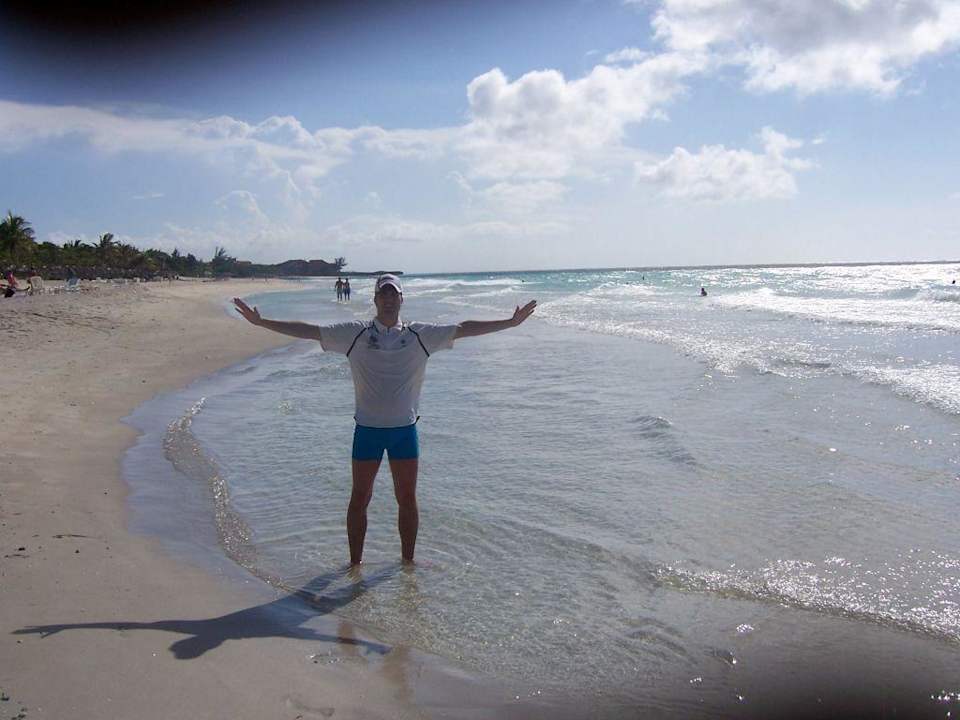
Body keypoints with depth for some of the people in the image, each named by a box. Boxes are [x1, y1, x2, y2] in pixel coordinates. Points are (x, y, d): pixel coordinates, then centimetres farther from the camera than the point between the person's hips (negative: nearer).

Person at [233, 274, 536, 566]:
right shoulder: (355, 334, -1)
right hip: (367, 429, -1)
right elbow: (307, 330, -3)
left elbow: (463, 329, 1)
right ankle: (355, 562, 23)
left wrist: (511, 322, -2)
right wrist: (261, 322, -8)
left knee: (407, 500, 9)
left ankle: (408, 559, 26)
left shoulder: (420, 336, 2)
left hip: (405, 429, 1)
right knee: (360, 499, 8)